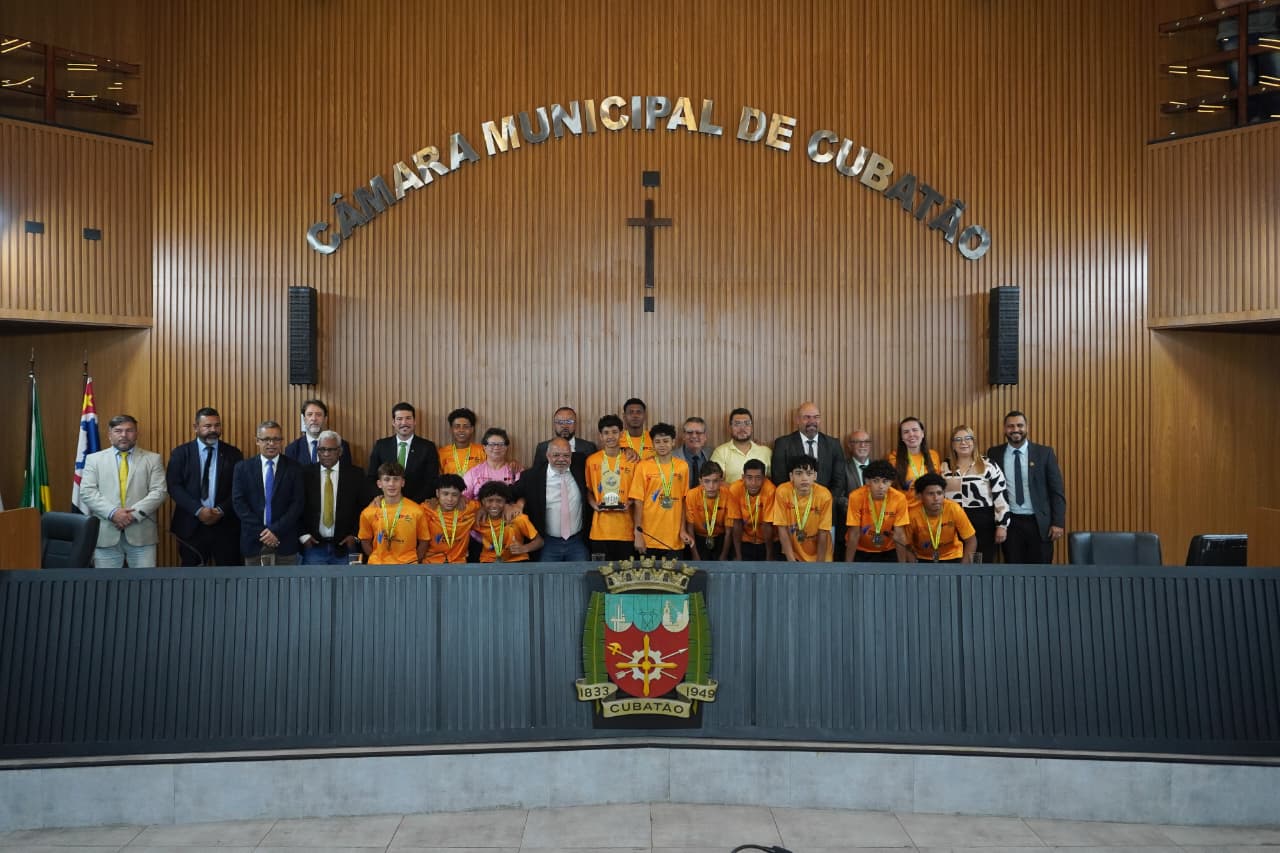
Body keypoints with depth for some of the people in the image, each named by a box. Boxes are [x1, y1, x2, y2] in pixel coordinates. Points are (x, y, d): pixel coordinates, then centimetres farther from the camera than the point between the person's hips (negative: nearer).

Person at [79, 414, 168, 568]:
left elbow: (159, 492, -1)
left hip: (141, 533, 0)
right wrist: (112, 513, -15)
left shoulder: (153, 459, 9)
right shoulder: (94, 459, 11)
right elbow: (87, 492, 0)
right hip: (105, 534, 1)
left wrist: (135, 513, -15)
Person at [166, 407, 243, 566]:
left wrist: (221, 510, -13)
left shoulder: (233, 453, 6)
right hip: (191, 525, 0)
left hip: (226, 525, 0)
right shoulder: (180, 453, 5)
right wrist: (198, 510, -15)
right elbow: (173, 486, -3)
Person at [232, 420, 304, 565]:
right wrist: (261, 531, -10)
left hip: (285, 541, -1)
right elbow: (238, 502, 0)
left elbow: (297, 503, -2)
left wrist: (276, 530, -13)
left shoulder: (294, 468, 4)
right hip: (253, 540, 1)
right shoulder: (243, 468, 6)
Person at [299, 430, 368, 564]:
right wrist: (303, 535, -4)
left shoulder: (356, 474, 2)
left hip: (345, 545, 0)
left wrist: (355, 535, -4)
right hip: (313, 545, 0)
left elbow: (365, 508, 4)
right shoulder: (305, 473, 3)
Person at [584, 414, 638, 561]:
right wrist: (593, 504, -6)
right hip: (600, 528, 0)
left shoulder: (631, 460, 3)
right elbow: (588, 490, 12)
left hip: (625, 528, 0)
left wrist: (630, 503, -7)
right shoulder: (591, 460, 4)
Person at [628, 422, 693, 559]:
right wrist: (638, 533, -7)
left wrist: (683, 530, 7)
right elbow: (638, 502, -3)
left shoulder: (682, 466, 5)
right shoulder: (643, 466, -3)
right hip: (649, 539, -2)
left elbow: (683, 501, 11)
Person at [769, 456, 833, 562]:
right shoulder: (782, 492, -15)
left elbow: (823, 534, -10)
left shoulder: (824, 495, -16)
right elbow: (782, 529, -11)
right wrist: (792, 561, -13)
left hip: (819, 555, 0)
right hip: (792, 553, 0)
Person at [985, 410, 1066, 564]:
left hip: (1039, 523, -1)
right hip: (1010, 523, 1)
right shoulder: (994, 454, 4)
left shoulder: (1045, 453, 0)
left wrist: (1058, 522, -7)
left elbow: (1057, 490, 0)